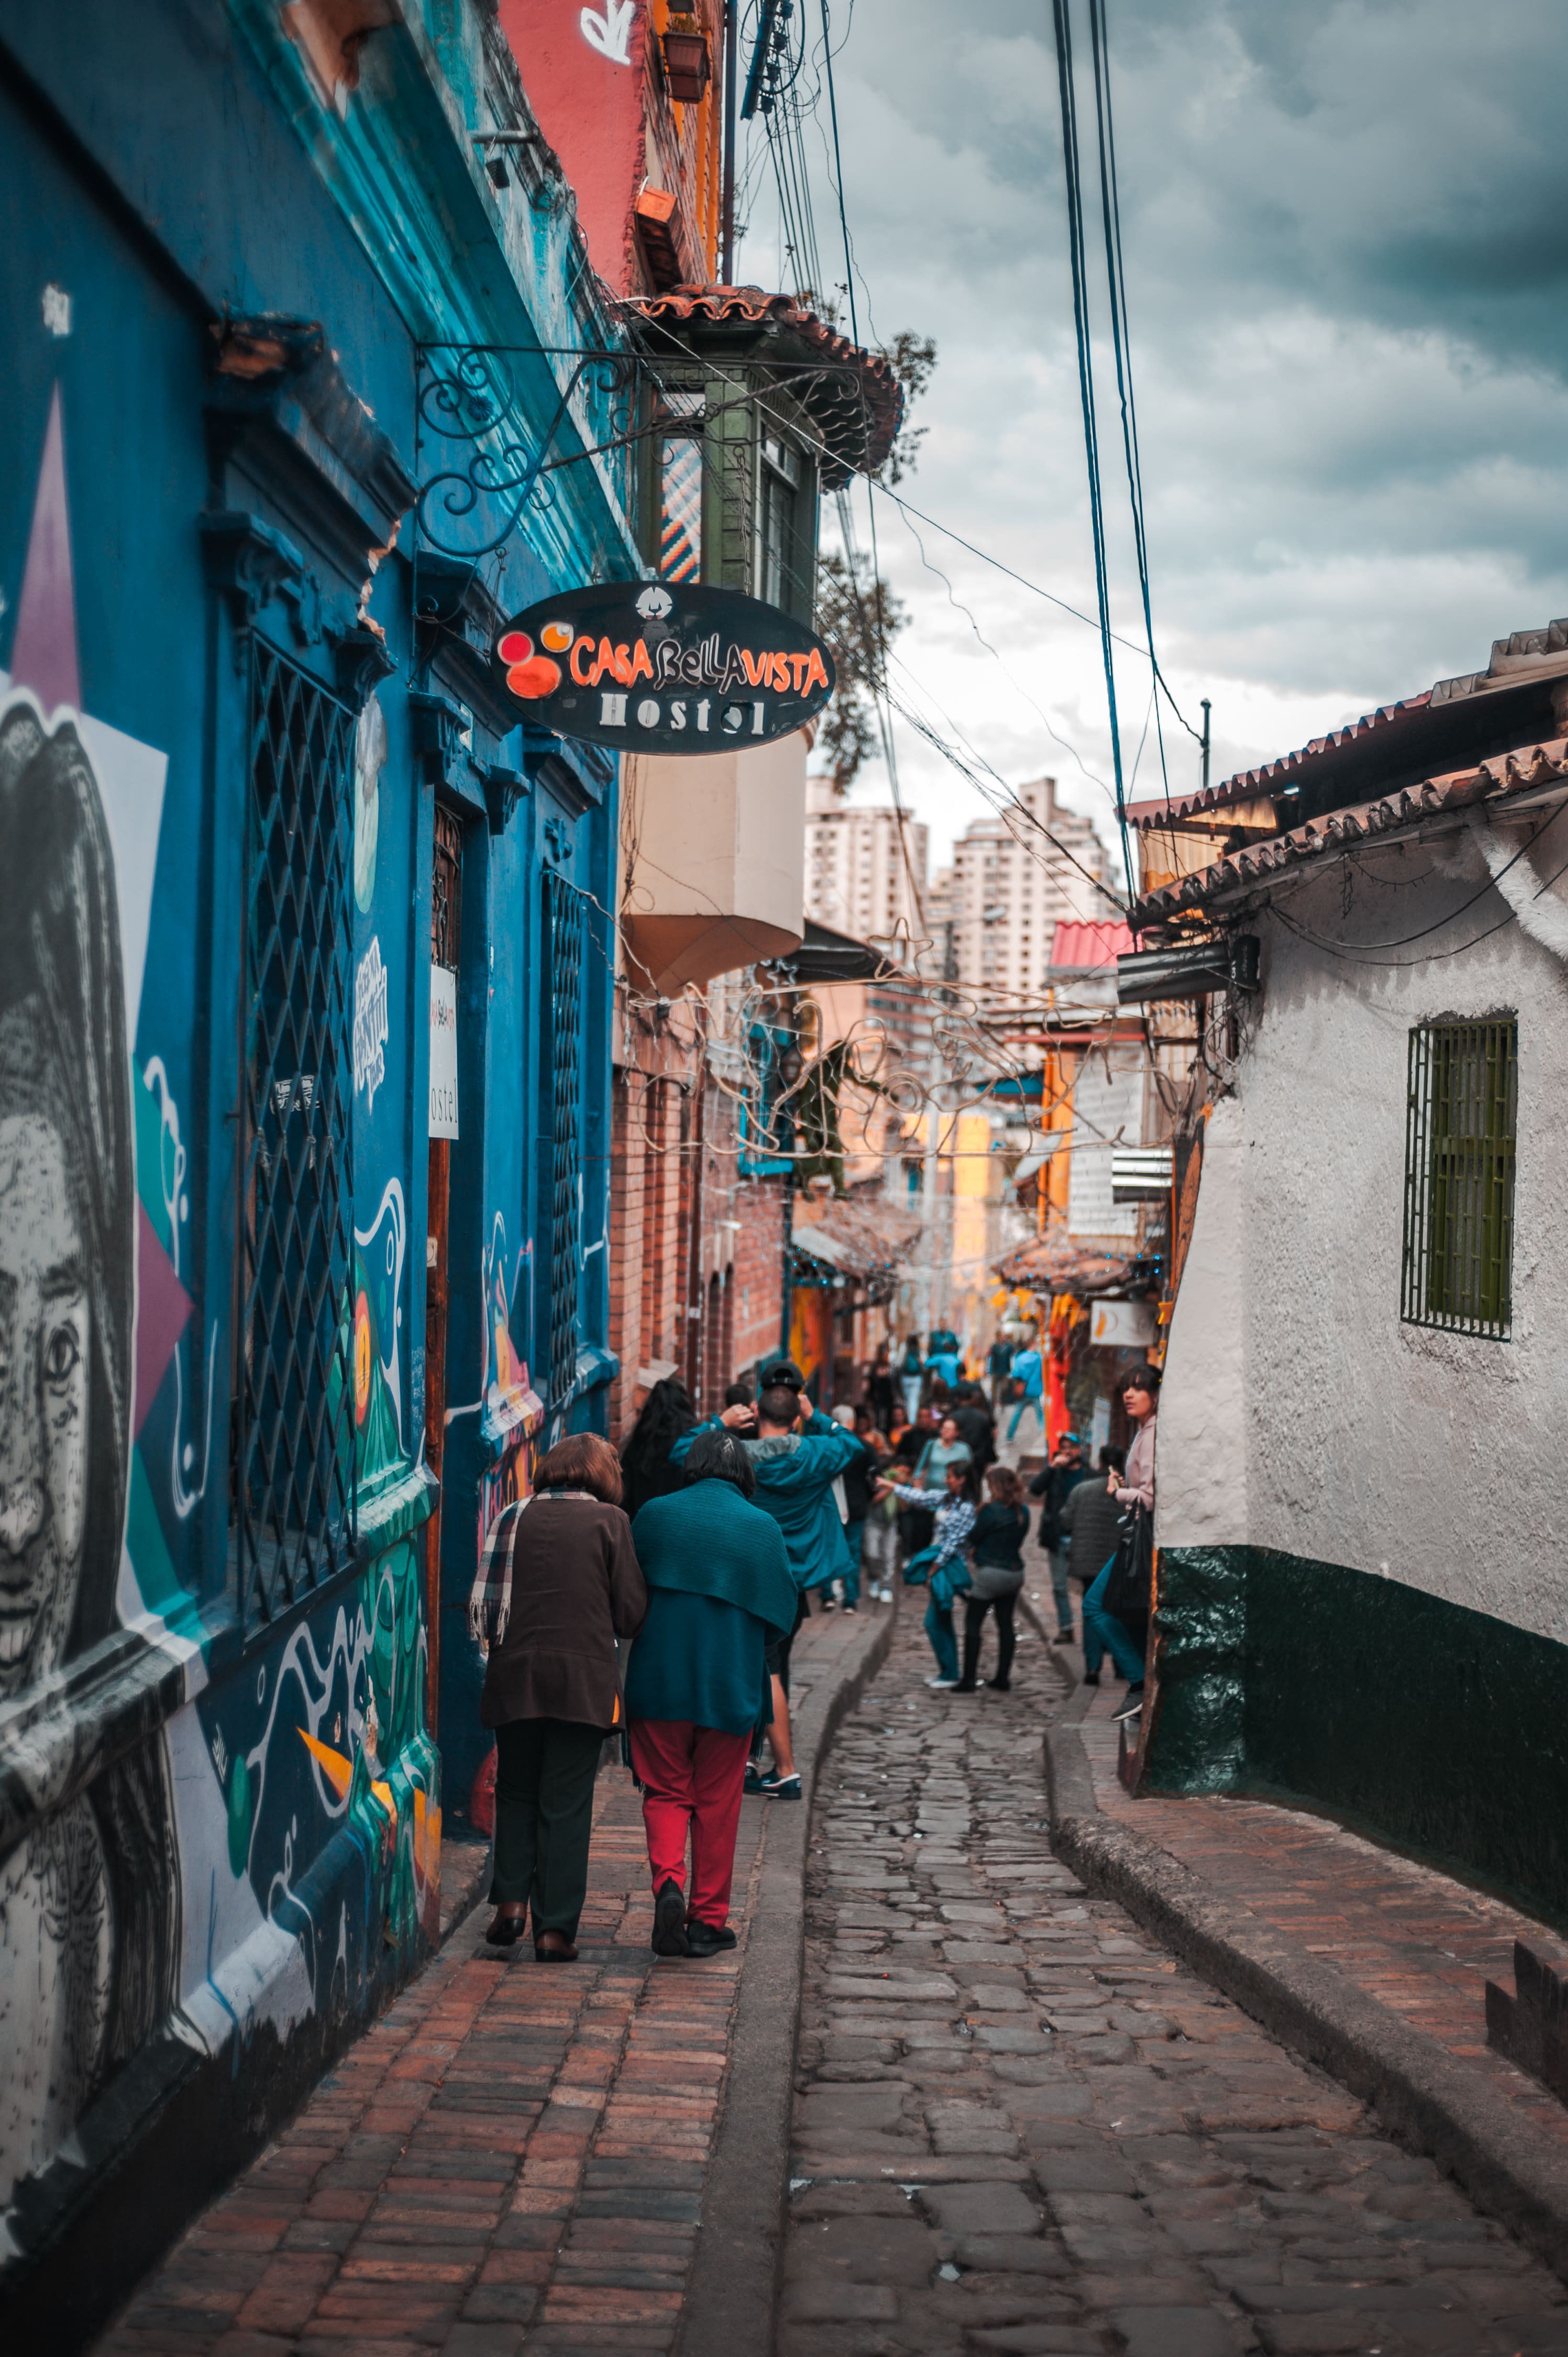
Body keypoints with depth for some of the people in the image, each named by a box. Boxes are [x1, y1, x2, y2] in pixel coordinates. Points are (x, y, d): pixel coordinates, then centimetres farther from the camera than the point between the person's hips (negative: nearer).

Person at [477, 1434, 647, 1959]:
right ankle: (555, 1927, 3)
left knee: (516, 1793, 17)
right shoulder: (609, 1521, -1)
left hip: (516, 1675, 2)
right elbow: (632, 1611, -2)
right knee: (567, 1803, 4)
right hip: (584, 1678, -2)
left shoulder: (515, 1518, 6)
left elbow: (483, 1603, 5)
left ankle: (511, 1898, 3)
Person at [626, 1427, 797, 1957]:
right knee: (716, 1802, 10)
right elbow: (781, 1615, 2)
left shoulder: (655, 1515, -2)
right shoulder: (763, 1528, -3)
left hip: (658, 1681, 0)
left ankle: (668, 1884, -14)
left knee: (665, 1792, 10)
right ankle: (708, 1918, 13)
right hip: (731, 1688, 0)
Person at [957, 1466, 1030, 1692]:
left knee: (973, 1625, 1)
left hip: (990, 1573, -6)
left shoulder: (991, 1510, -16)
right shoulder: (1023, 1512, 4)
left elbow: (974, 1538, -8)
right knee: (1006, 1625, 12)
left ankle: (968, 1680, -1)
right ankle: (1003, 1678, 13)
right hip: (1015, 1573, 7)